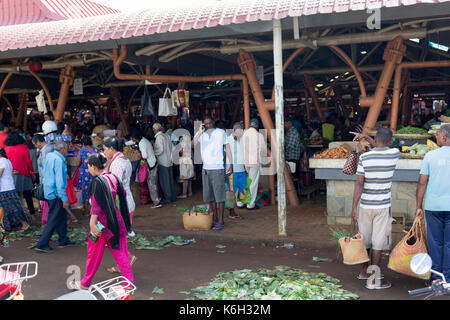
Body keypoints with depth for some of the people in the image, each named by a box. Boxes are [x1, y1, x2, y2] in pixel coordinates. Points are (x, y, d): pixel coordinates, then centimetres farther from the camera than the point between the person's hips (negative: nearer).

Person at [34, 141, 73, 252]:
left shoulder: (48, 156, 7)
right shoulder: (59, 160, -20)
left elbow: (43, 169, 22)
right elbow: (60, 182, -22)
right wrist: (64, 199, -20)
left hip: (48, 191, 9)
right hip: (56, 194, -9)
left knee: (62, 216, 18)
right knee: (53, 220, -2)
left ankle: (63, 240, 26)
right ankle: (42, 244, 1)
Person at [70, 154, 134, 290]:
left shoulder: (97, 181, -16)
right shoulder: (113, 177, 5)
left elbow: (96, 204, -24)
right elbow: (122, 194, 14)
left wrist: (92, 222, -27)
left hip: (102, 220, -6)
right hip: (116, 219, 6)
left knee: (94, 253, 10)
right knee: (120, 251, 11)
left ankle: (85, 283, 27)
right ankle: (129, 281, 12)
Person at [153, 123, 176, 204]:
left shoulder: (159, 137, -13)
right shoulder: (166, 135, 9)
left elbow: (160, 150, -19)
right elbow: (172, 147, 12)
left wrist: (153, 153, -5)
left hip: (163, 162, -8)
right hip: (169, 161, 8)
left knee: (164, 181, 0)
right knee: (170, 180, 13)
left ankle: (167, 198, 4)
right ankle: (172, 197, 19)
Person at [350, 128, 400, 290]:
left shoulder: (364, 157, -7)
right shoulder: (394, 154, -5)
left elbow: (359, 183, -9)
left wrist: (354, 206, -5)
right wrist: (366, 137, 23)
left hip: (365, 205, 2)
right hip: (383, 206, -2)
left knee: (365, 239, 16)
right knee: (378, 242, 3)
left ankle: (363, 271, 33)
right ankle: (374, 279, 8)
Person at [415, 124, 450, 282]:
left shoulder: (430, 155, -3)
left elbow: (422, 183, -2)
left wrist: (419, 206, 4)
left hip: (433, 206, 0)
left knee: (435, 242, 10)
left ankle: (435, 277, 17)